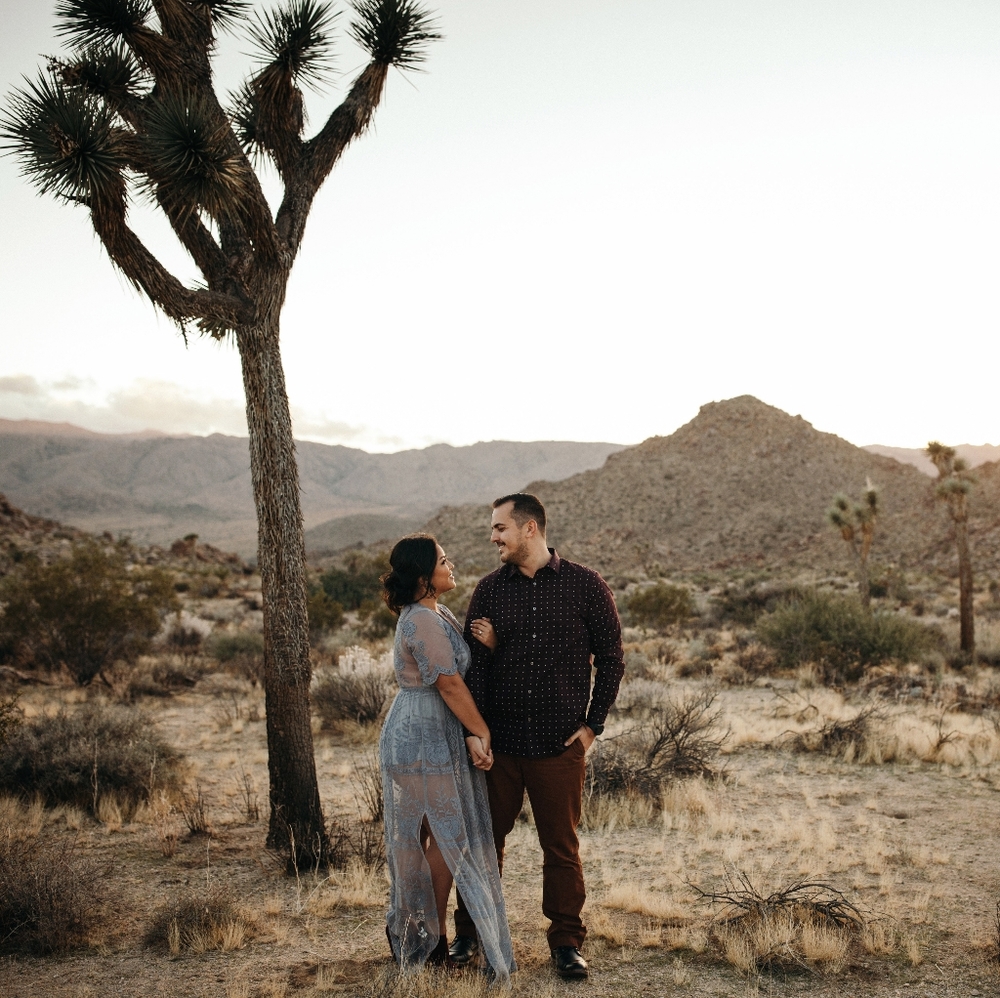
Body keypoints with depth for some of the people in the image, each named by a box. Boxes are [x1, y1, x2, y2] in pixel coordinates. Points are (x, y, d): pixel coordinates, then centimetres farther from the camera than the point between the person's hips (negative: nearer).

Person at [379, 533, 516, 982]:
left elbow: (453, 681, 7)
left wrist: (471, 737, -2)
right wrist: (484, 733, -10)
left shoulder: (438, 615, 12)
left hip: (421, 734, 9)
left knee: (416, 835, 16)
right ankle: (435, 936, 15)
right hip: (427, 739, -9)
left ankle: (405, 926, 27)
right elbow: (450, 685, -19)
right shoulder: (423, 621, -20)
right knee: (449, 835, 2)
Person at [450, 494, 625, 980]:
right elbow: (470, 662, 4)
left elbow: (611, 658, 3)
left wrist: (592, 724, -1)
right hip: (498, 740, 2)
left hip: (559, 744, -2)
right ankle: (470, 932, 28)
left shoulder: (585, 585, -3)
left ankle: (566, 941, 23)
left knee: (561, 847, 8)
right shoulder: (490, 588, 3)